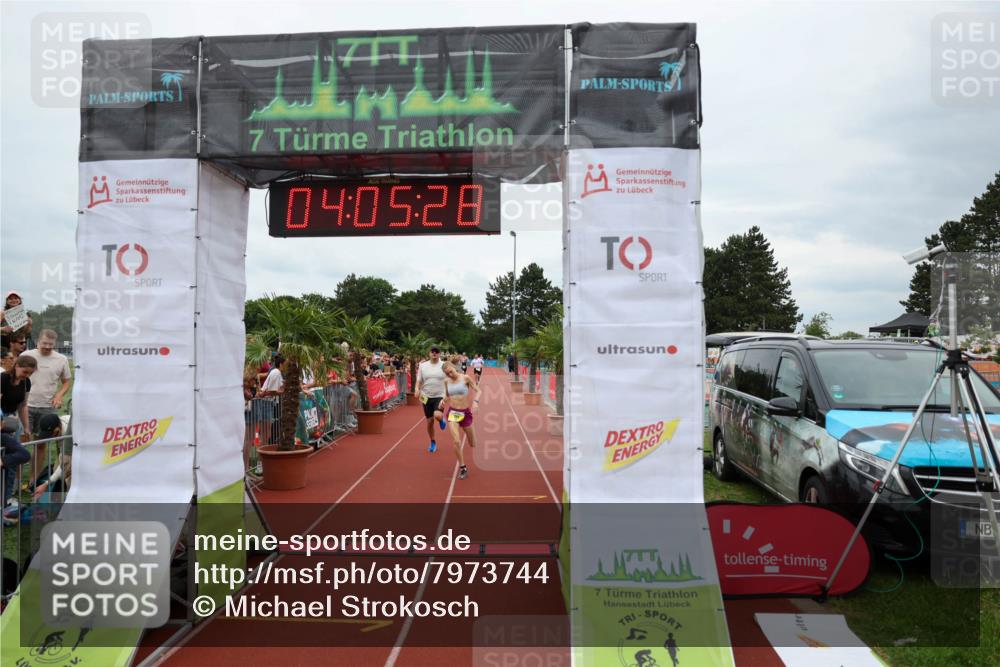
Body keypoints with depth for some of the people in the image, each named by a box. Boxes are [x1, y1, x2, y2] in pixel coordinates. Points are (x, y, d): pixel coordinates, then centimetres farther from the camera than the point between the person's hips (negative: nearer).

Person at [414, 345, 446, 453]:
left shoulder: (444, 366, -3)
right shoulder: (423, 366, 2)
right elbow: (419, 380, 6)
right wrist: (417, 389, -15)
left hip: (440, 396, -2)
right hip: (427, 397, 2)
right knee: (429, 421, 8)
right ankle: (433, 443, 27)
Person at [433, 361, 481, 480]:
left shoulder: (465, 378, -9)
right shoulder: (447, 381, 1)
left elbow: (478, 390, -6)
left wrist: (475, 401, -25)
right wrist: (443, 401, -6)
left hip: (465, 412, -1)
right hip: (453, 412, 1)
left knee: (472, 444, 11)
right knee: (456, 441, -17)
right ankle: (462, 468, 0)